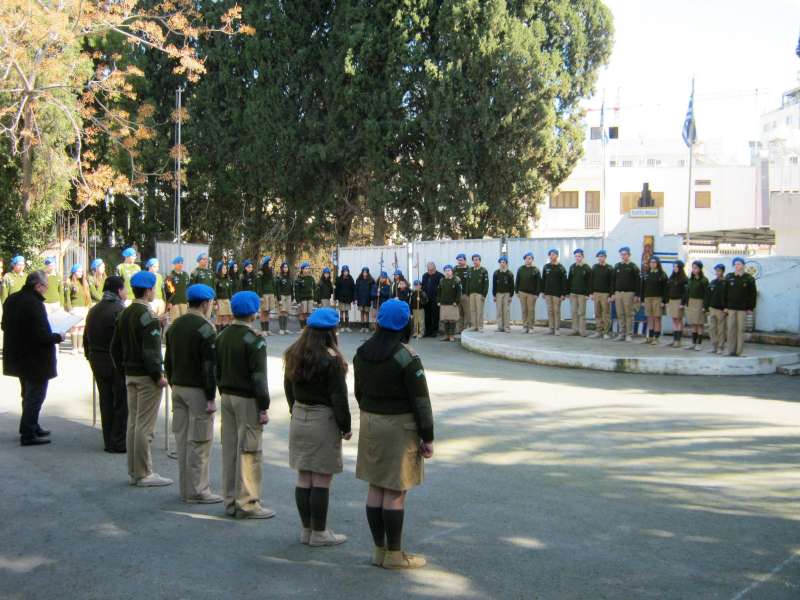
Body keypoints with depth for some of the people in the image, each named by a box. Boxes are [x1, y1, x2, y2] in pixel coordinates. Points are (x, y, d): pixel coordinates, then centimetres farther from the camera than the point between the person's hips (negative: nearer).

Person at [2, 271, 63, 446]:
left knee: (28, 394, 23)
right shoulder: (34, 304, -25)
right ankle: (28, 434, 6)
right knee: (35, 396, 2)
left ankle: (32, 427, 35)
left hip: (18, 357, 9)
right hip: (36, 359, -9)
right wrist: (57, 337, -11)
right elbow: (42, 335, -27)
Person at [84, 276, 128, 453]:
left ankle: (108, 441, 19)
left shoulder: (93, 311, 11)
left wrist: (90, 358, 24)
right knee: (121, 403, 0)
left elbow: (86, 338, 17)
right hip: (117, 363, -8)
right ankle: (118, 443, 3)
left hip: (97, 362, 8)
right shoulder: (120, 311, -15)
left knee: (106, 402, 14)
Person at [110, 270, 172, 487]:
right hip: (146, 377, -9)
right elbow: (150, 351, -21)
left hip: (130, 375, 9)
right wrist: (158, 376, -14)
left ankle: (133, 472, 19)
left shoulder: (124, 315, 11)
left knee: (133, 423, 13)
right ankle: (144, 474, 0)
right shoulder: (147, 317, -17)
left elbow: (115, 347, 16)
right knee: (145, 426, -4)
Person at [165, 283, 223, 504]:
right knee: (199, 441, -3)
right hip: (197, 390, -8)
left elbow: (168, 360, 17)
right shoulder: (205, 328, -14)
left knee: (182, 438, 12)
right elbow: (209, 366, -17)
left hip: (178, 387, 8)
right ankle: (197, 491, 0)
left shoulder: (175, 326, 12)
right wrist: (211, 397, -15)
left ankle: (185, 488, 19)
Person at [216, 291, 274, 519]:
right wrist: (263, 407, -13)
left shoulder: (222, 337, 8)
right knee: (249, 452, -2)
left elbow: (217, 370, 14)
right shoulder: (253, 341, -16)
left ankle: (230, 500, 20)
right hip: (247, 400, -8)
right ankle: (247, 503, 1)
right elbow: (258, 377, -17)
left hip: (227, 397, 8)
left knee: (229, 449, 13)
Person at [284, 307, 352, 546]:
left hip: (299, 418, 7)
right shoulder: (331, 359, -16)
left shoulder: (294, 354, 6)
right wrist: (346, 426, -6)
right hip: (323, 420, -7)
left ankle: (306, 529, 20)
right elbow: (338, 397, -15)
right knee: (322, 480, 1)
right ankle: (319, 533, 8)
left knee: (304, 478, 12)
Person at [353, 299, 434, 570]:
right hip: (399, 426, -7)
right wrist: (427, 437, -7)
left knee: (375, 488, 12)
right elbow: (420, 401, -14)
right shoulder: (406, 357, -16)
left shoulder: (362, 353, 5)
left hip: (370, 423, 7)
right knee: (395, 493, 0)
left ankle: (379, 549, 21)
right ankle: (394, 554, 7)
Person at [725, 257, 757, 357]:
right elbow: (725, 293, 7)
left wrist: (751, 308, -4)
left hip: (743, 308, -2)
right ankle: (731, 351, 6)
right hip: (731, 307, 2)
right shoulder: (729, 277, 7)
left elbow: (753, 294, 1)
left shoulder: (749, 278, 1)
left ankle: (738, 351, 3)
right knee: (731, 329, 1)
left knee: (740, 329, -1)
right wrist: (725, 307, 1)